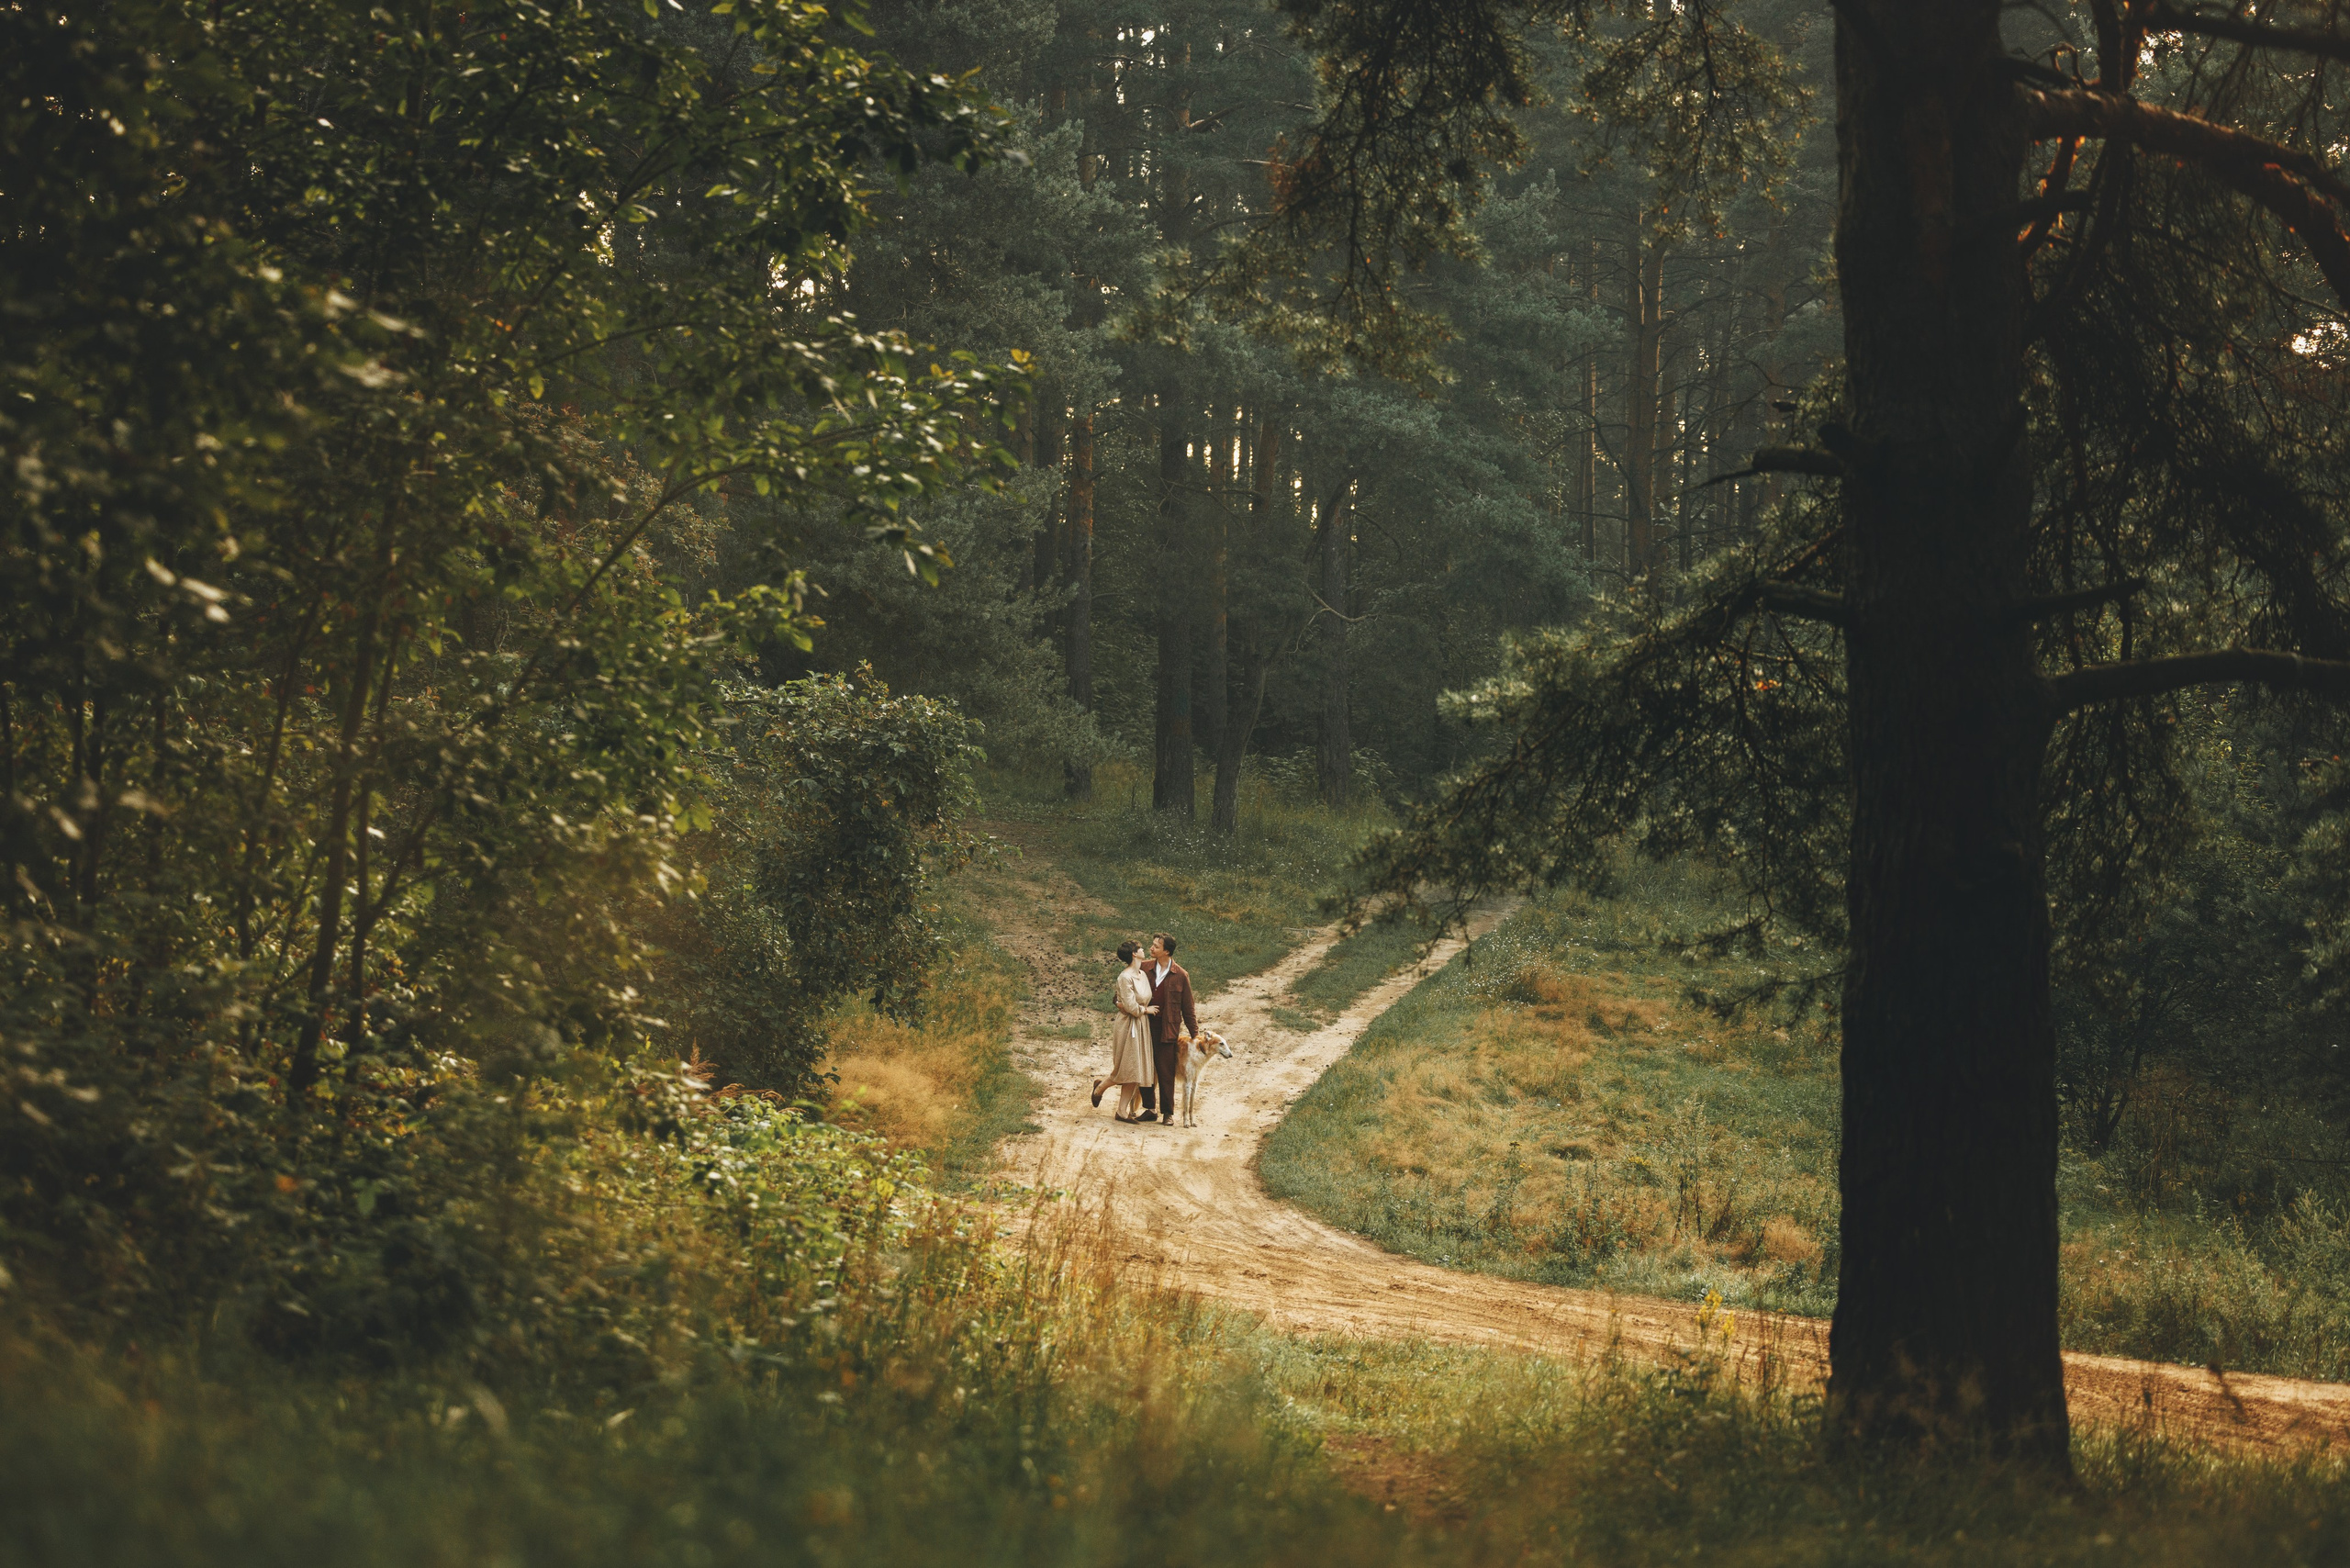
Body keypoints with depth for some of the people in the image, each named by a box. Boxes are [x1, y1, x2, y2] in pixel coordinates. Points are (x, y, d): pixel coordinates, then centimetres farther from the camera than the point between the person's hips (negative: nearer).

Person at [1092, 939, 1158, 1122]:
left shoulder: (1143, 975, 8)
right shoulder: (1125, 977, -17)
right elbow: (1131, 1007, -17)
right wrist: (1146, 1010, -3)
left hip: (1143, 1025, 8)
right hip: (1129, 1025, -8)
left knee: (1135, 1072, 5)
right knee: (1128, 1070, -3)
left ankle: (1123, 1111, 9)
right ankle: (1100, 1086, 24)